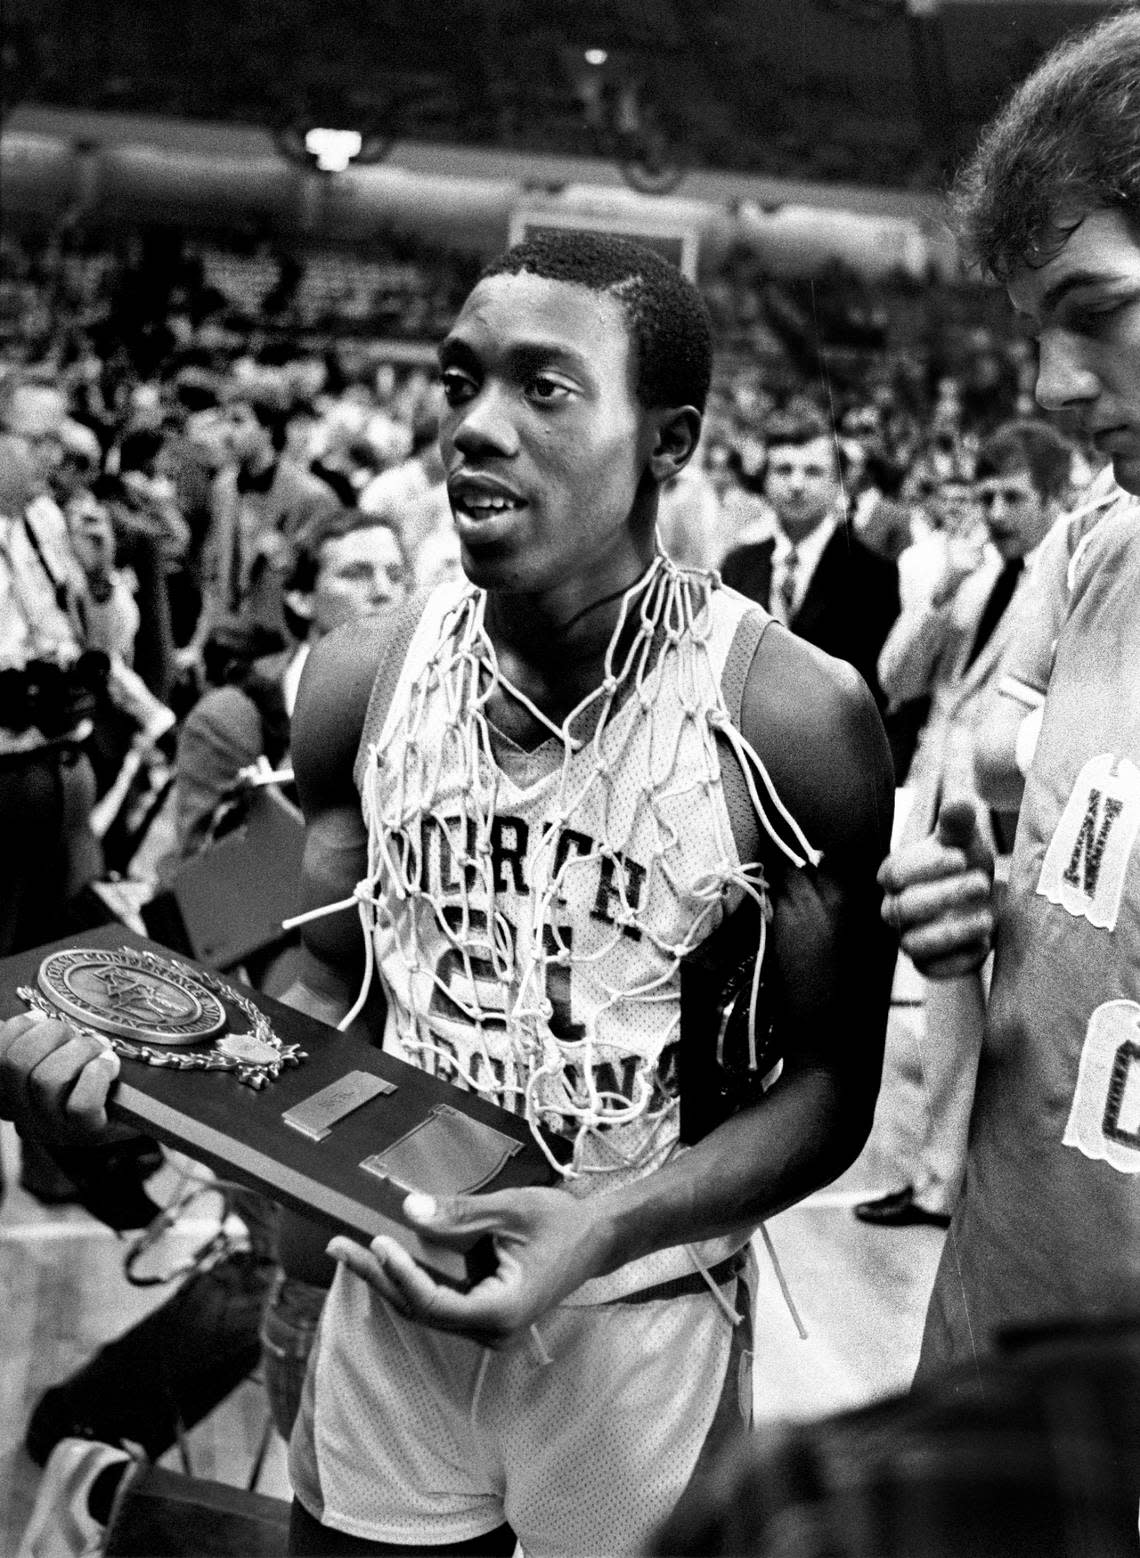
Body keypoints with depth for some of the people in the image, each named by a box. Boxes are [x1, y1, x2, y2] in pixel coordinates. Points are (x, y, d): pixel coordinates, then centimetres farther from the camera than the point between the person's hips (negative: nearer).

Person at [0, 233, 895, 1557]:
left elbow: (828, 1087, -11)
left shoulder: (791, 717, -18)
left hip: (637, 1320, -2)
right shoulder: (361, 680, -7)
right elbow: (332, 989, 4)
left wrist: (605, 1226, -25)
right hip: (390, 1287, 3)